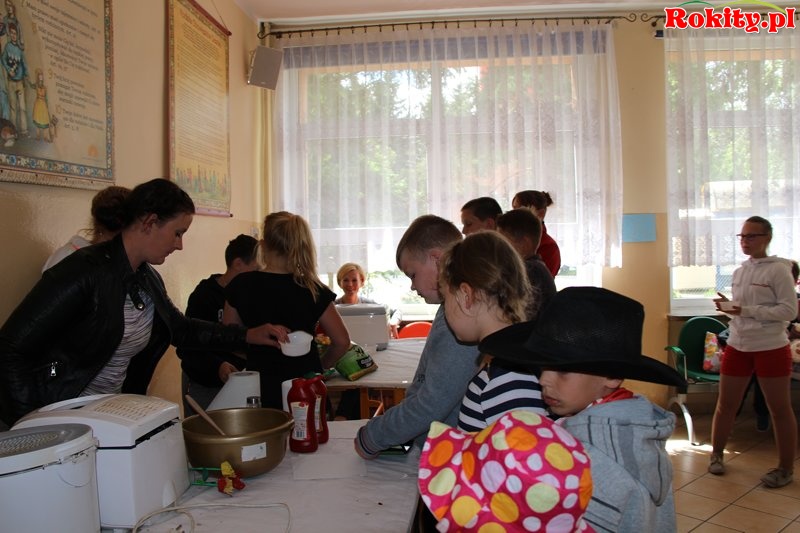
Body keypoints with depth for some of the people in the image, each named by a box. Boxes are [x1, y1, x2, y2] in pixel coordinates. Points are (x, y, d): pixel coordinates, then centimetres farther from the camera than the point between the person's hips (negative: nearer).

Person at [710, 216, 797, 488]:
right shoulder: (739, 272, 10)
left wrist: (747, 310, -23)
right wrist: (728, 307, -2)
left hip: (771, 348, -5)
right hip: (737, 346, 6)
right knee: (725, 404, 10)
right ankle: (716, 454, 26)